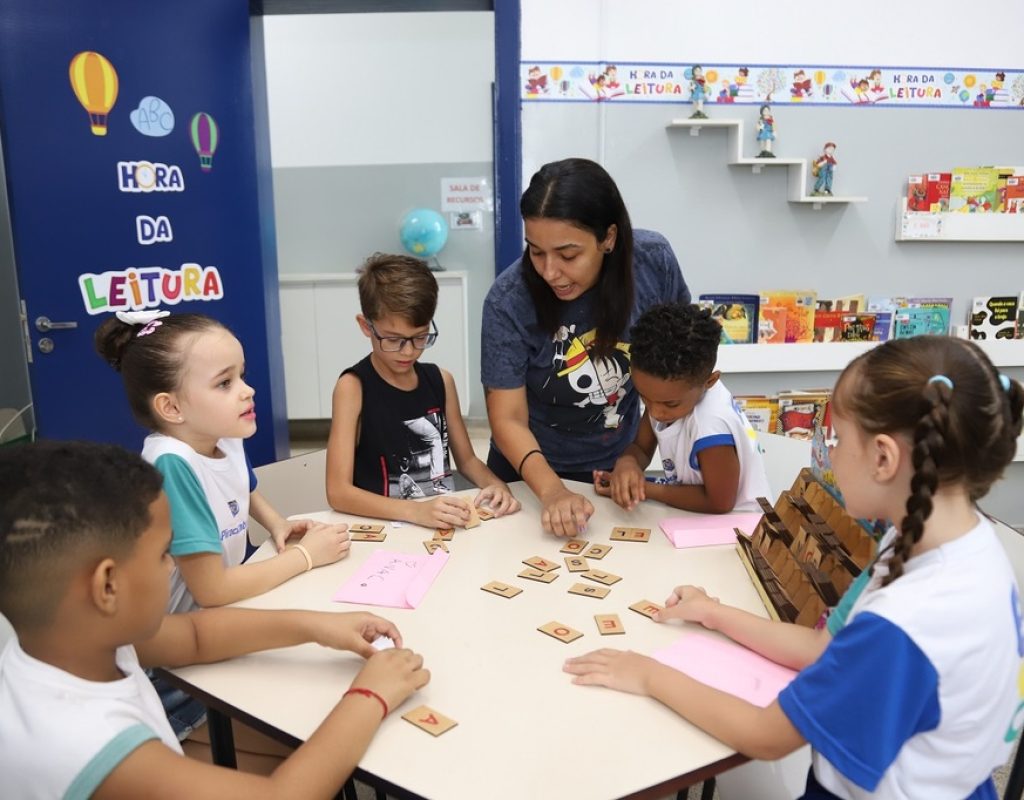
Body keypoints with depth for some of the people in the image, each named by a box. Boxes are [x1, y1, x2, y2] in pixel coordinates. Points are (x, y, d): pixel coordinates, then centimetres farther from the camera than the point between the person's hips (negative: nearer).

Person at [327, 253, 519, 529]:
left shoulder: (440, 380, 5)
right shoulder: (353, 387, -10)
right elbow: (338, 492, -15)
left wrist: (495, 484, -6)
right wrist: (415, 511, -27)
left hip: (447, 524, 5)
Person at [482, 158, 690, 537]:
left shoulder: (654, 261, -20)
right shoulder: (508, 300, -27)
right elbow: (508, 418, -22)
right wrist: (552, 491, -38)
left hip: (619, 464, 2)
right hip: (531, 472, -2)